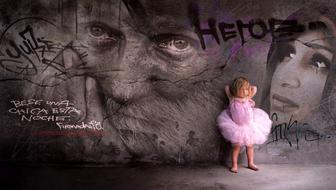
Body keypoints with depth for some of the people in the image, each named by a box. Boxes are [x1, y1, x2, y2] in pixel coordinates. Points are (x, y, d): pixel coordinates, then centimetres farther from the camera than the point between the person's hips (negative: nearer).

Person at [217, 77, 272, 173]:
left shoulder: (248, 99, -5)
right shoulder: (232, 100, -10)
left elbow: (254, 88, 9)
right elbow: (227, 87, 2)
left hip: (249, 127, 3)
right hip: (237, 128, -3)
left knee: (249, 145, 13)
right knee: (236, 146, -2)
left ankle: (251, 163, 29)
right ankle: (234, 165, 10)